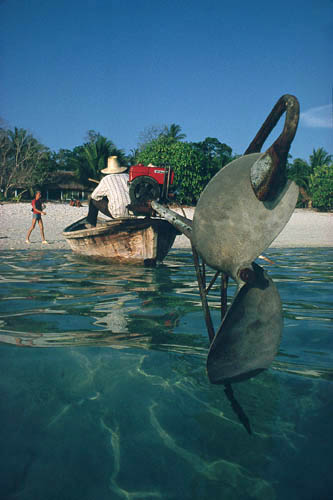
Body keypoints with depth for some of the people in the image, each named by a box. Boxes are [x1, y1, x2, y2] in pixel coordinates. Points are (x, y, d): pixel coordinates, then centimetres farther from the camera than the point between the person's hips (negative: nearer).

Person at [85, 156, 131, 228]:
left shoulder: (106, 179, -3)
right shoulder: (128, 176, 6)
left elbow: (94, 196, 6)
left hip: (117, 214, -5)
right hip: (131, 212, 5)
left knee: (93, 200, 16)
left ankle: (91, 224, 27)